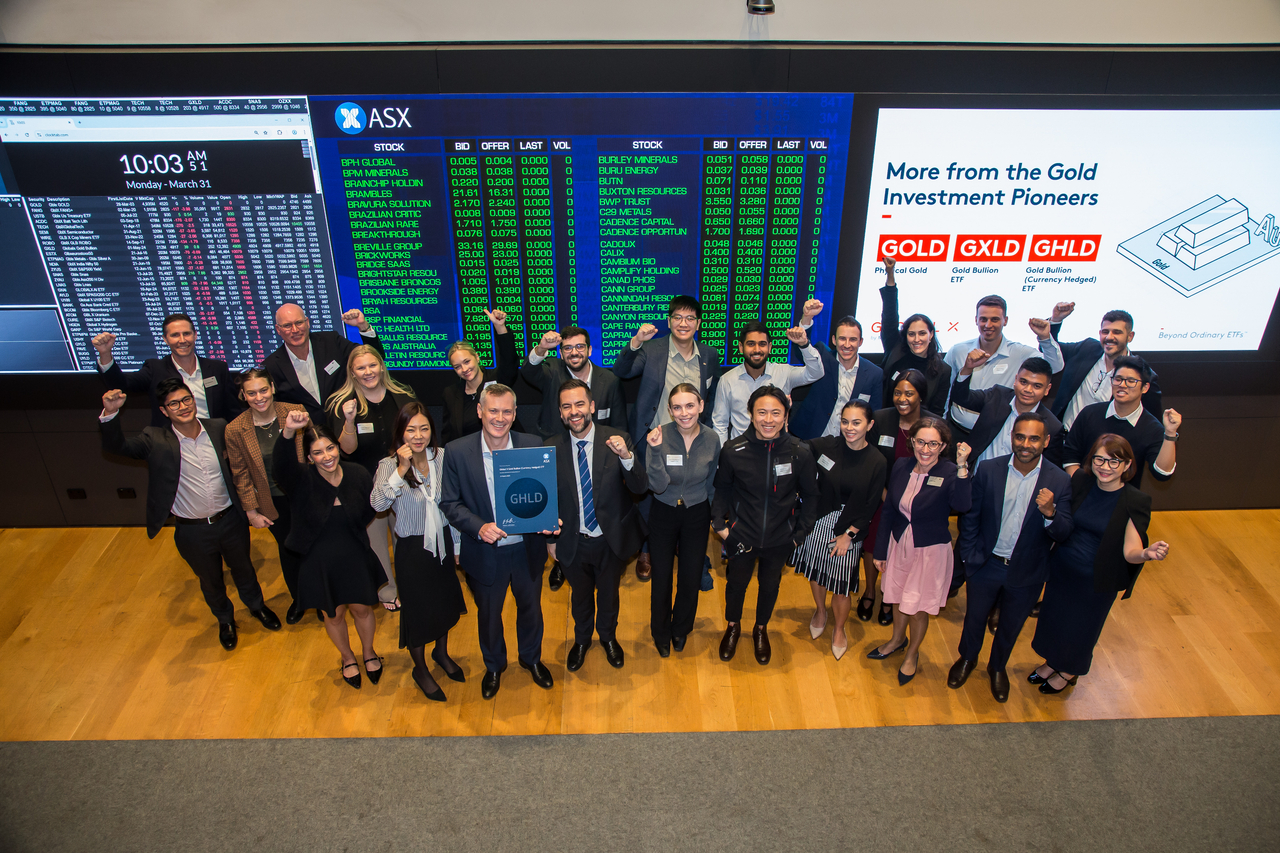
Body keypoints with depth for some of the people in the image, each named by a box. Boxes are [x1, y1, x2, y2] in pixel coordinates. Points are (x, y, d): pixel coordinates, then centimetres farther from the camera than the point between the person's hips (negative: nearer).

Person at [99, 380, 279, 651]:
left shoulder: (218, 429, -8)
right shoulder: (156, 441, -14)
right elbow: (117, 446, -25)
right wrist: (109, 414, -41)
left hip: (230, 520, 1)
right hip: (193, 532, -1)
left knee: (243, 568, 24)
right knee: (210, 580, 21)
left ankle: (257, 605, 53)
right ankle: (225, 620, 49)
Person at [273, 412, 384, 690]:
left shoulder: (357, 474, -14)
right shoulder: (301, 479, -20)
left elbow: (369, 511, 2)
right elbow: (280, 463, -45)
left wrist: (349, 531, -7)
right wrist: (288, 432, -61)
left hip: (355, 558, 1)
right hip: (319, 563, -1)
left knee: (362, 609, 17)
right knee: (334, 615, 18)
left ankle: (368, 652, 48)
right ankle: (347, 658, 47)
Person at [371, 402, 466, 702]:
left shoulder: (443, 457, -8)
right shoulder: (389, 466, -16)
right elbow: (378, 503, -34)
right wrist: (402, 469, -40)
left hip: (442, 540, 4)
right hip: (412, 548, -4)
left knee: (446, 601, 21)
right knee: (418, 609, 11)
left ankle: (442, 653, 49)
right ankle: (420, 669, 36)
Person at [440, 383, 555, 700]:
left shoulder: (533, 445, -10)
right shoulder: (457, 451, -14)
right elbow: (449, 502, -9)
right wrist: (479, 527, -25)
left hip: (528, 548, 1)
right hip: (485, 552, -1)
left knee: (530, 607, 22)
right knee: (488, 613, 21)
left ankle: (532, 658, 52)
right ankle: (493, 666, 49)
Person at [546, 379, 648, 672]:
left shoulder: (615, 440, -16)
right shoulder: (552, 448, -12)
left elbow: (641, 488, -21)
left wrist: (627, 457, -38)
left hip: (610, 539, 0)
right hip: (573, 541, 1)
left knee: (609, 594, 24)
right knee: (580, 596, 25)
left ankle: (609, 637, 53)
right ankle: (581, 640, 53)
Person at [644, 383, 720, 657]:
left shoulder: (711, 439, -12)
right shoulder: (660, 436, -20)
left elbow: (711, 482, 4)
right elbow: (658, 486, -25)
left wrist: (714, 517, 10)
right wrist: (656, 450, -38)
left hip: (697, 514, 2)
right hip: (663, 514, -2)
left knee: (691, 578, 13)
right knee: (661, 576, 10)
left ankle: (681, 629, 42)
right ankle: (661, 633, 37)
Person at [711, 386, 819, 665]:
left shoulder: (800, 453, -17)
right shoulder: (733, 450, -19)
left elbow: (810, 495, -2)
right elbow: (721, 489, -1)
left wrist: (801, 532, -3)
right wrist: (719, 523, -8)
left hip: (780, 539, 1)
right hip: (741, 536, -1)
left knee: (770, 584, 23)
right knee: (737, 582, 21)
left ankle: (761, 629, 53)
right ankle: (732, 626, 52)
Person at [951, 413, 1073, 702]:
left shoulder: (1059, 481, -15)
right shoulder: (988, 471, -15)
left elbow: (1063, 534, -16)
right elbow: (969, 518, -5)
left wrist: (1050, 512, -36)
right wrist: (970, 558, -7)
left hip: (1026, 572, 0)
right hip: (986, 565, 0)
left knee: (1011, 624, 23)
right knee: (975, 616, 21)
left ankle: (997, 666, 50)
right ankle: (967, 658, 50)